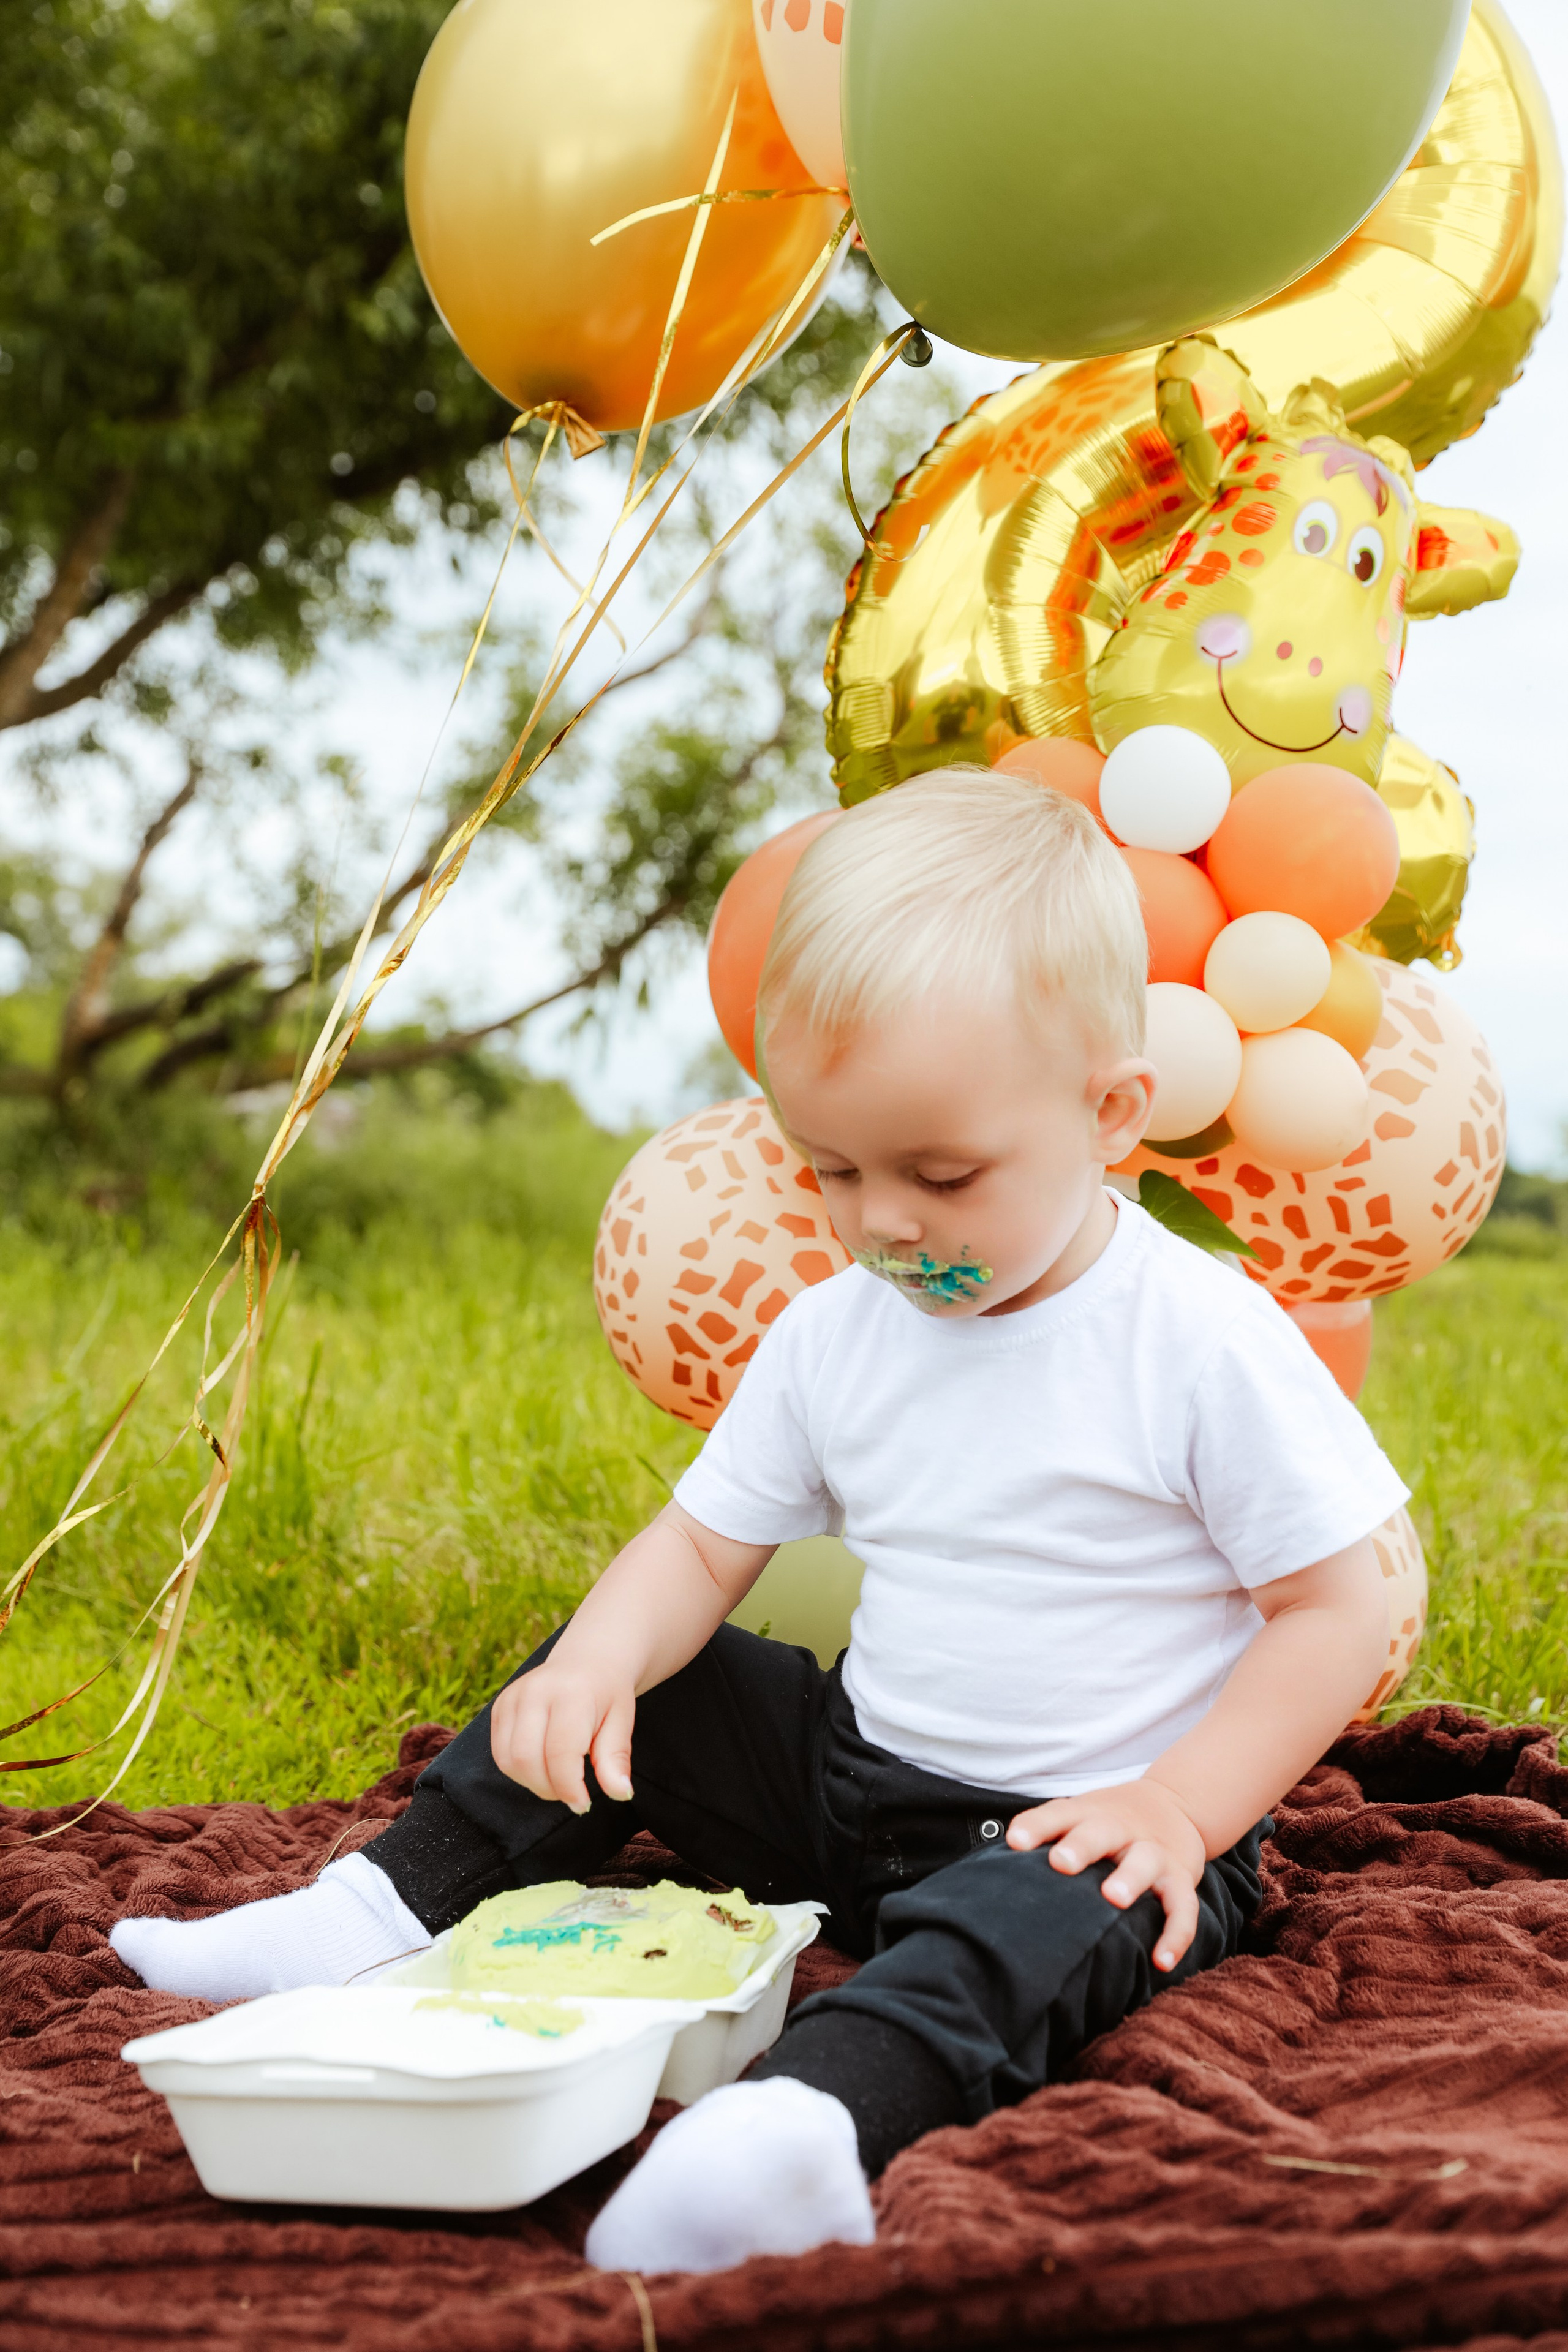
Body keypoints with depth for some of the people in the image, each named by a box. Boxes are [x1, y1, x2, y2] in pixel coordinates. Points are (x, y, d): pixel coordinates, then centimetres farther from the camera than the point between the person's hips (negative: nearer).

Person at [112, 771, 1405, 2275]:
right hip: (856, 1770, 7)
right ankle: (379, 1913, 3)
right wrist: (598, 1662, -18)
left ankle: (812, 2124, -63)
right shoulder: (834, 1334, 0)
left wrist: (1182, 1808, -23)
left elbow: (1339, 1608, -12)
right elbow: (703, 1546, 4)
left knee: (1035, 1924, -38)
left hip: (1086, 1827, -7)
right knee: (627, 1679, 4)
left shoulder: (1205, 1344, -16)